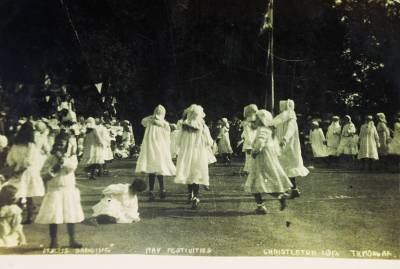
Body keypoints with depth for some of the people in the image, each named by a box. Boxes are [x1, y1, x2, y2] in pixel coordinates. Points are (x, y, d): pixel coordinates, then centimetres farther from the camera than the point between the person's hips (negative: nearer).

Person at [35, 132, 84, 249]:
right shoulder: (51, 158, 1)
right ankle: (53, 241, 14)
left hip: (69, 190, 1)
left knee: (71, 216, 7)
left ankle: (72, 240, 20)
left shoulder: (72, 157, 1)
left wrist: (62, 158, -22)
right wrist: (53, 170, -18)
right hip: (54, 191, 0)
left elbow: (71, 167, -19)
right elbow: (43, 174, -2)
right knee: (53, 217, 0)